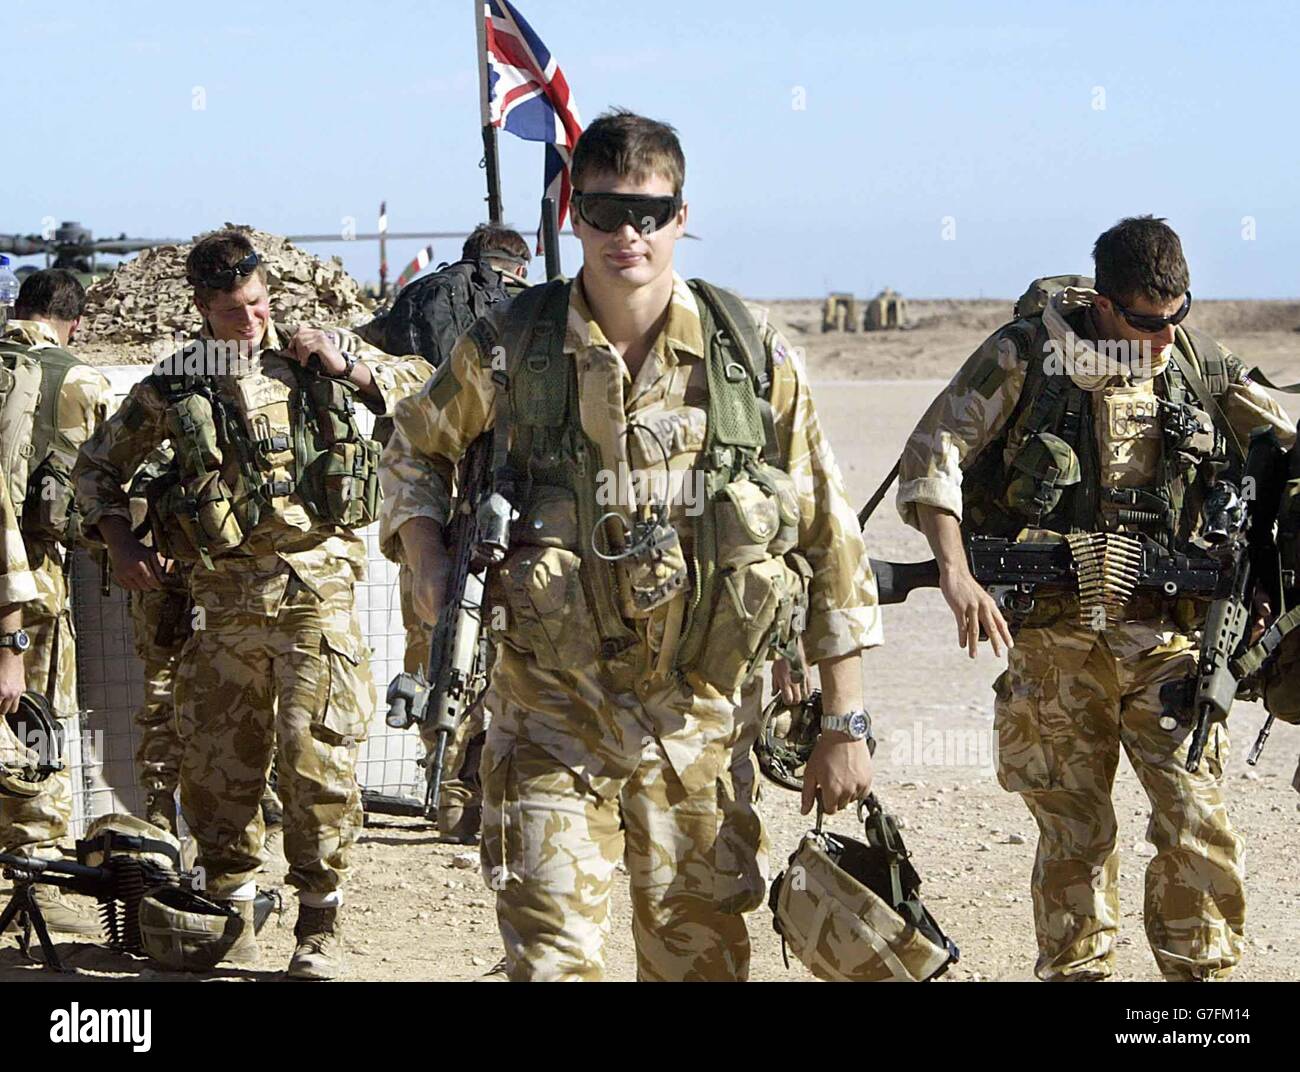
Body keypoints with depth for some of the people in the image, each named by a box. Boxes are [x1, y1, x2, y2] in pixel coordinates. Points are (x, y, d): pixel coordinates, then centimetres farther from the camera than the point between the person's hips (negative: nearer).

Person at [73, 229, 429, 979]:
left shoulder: (321, 349, 7)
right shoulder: (174, 385, 6)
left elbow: (428, 393, 15)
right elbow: (99, 466, 18)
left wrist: (350, 369, 0)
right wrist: (122, 543, 5)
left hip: (314, 586, -2)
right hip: (223, 598, 2)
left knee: (318, 754, -7)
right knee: (217, 761, 6)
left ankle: (321, 925, 1)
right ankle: (232, 909, 21)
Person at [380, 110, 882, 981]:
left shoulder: (755, 356, -3)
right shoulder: (509, 351, -4)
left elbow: (828, 538, 1)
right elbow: (416, 448, 16)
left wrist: (846, 722, -1)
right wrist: (430, 565, -3)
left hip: (699, 709, 1)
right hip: (555, 707, -1)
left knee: (704, 950, 11)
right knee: (551, 952, -8)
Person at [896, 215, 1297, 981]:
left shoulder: (1200, 367, 5)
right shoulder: (1026, 357, -3)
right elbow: (933, 453, -7)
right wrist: (956, 571, -19)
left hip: (1166, 630, 2)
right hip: (1055, 634, -1)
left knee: (1199, 823, -6)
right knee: (1074, 834, 4)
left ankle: (1205, 971, 7)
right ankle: (1075, 972, 15)